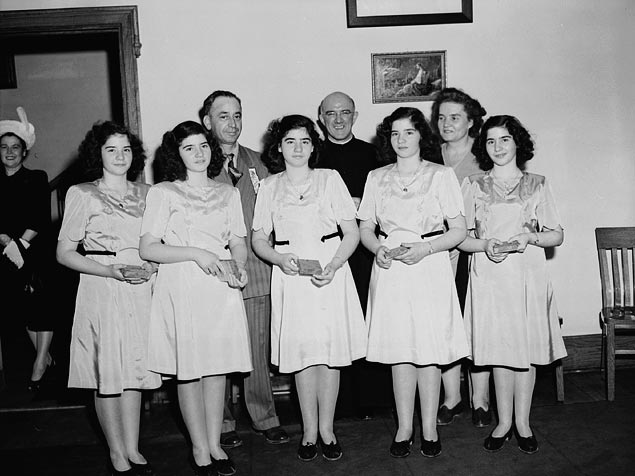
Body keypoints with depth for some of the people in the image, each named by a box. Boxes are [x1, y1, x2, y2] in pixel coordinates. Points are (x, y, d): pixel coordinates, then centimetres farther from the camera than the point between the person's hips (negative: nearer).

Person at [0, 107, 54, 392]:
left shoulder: (37, 179, 3)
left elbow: (42, 219, -5)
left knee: (40, 306, -4)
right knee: (23, 308, 8)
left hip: (34, 253, -3)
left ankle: (40, 363, 5)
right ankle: (46, 358, 21)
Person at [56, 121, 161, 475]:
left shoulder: (146, 193, 11)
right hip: (101, 291, -3)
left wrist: (152, 267, -4)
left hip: (142, 290, 3)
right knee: (108, 373, 3)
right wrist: (112, 271, -14)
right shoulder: (82, 194, 0)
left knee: (134, 370, 8)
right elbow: (64, 252, -2)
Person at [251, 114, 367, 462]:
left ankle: (326, 428, 17)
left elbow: (352, 233, 2)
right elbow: (258, 239, 8)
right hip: (290, 276, 1)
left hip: (330, 272, 0)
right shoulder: (269, 186, 9)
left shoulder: (330, 179, 5)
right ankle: (309, 430, 18)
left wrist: (333, 267, -14)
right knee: (302, 354, 3)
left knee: (330, 353, 2)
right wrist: (280, 259, -13)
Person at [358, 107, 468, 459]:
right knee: (398, 351, 5)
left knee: (429, 351, 1)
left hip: (429, 269, -2)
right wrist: (378, 249, -9)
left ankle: (429, 430, 15)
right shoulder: (376, 178, 11)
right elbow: (365, 228, 12)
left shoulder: (441, 175, 4)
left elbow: (459, 231, 1)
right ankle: (404, 429, 16)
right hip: (389, 271, 2)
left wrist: (424, 248, -14)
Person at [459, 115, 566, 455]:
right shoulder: (473, 186, 6)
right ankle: (504, 422, 18)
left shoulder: (537, 185, 7)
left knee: (526, 349, 4)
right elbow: (460, 237, 3)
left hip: (527, 276, 0)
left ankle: (523, 423, 19)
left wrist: (529, 237, -13)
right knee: (499, 350, 4)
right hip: (489, 277, 0)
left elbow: (557, 235, 6)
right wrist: (485, 245, -15)